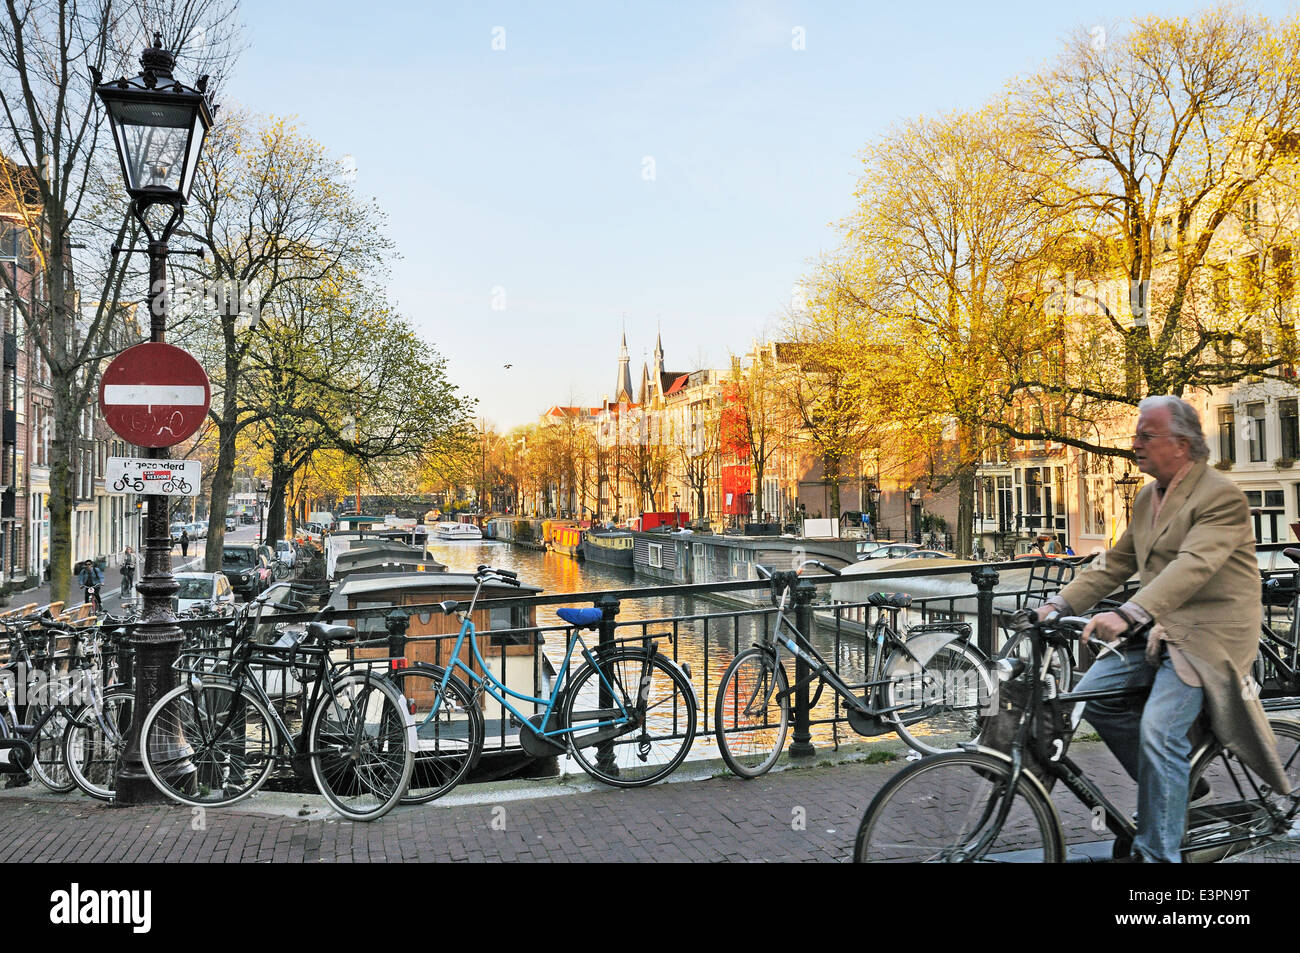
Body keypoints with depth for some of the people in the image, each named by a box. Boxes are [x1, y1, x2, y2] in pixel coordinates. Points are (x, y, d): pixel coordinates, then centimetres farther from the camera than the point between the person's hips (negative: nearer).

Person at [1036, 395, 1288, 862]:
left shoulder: (1222, 496, -14)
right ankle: (1176, 787, 13)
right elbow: (1115, 563, 13)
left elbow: (1192, 566, -29)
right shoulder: (1146, 497, 13)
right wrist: (1059, 604, 0)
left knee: (1159, 729, -21)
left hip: (1209, 633, -8)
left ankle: (1158, 852, -8)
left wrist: (1128, 614, -42)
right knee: (1092, 693, -4)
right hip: (1158, 628, 8)